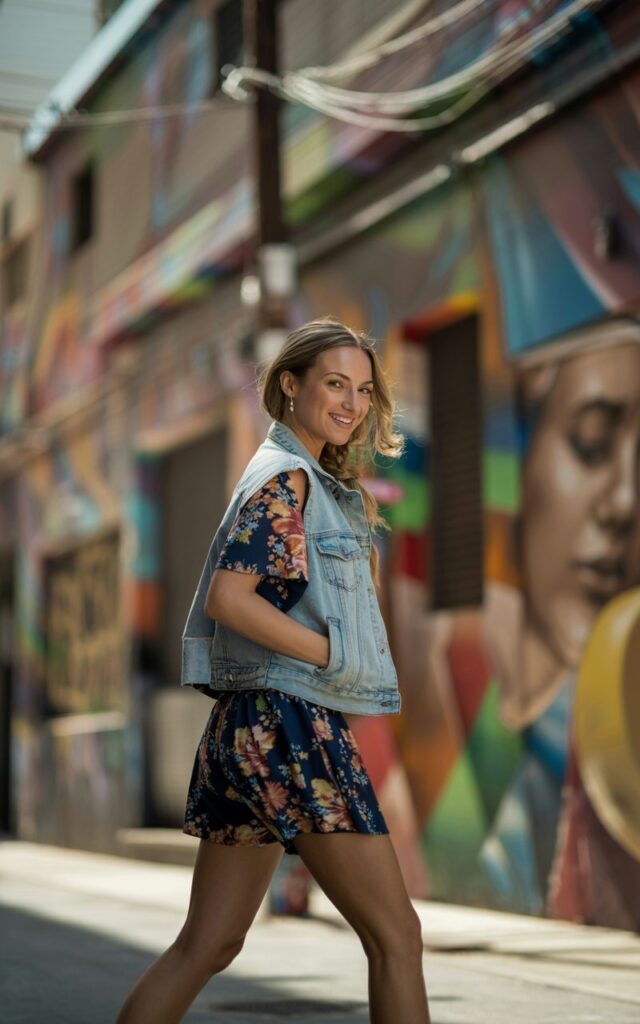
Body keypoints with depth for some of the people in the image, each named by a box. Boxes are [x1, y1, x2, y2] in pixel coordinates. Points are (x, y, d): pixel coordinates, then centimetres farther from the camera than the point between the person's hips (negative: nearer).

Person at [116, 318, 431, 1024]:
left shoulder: (310, 480, 21)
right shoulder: (287, 478, -9)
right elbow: (229, 597, -20)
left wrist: (358, 521, 14)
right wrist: (335, 656, -14)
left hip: (246, 728, 10)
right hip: (289, 723, -10)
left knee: (206, 946, 10)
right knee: (395, 937, -3)